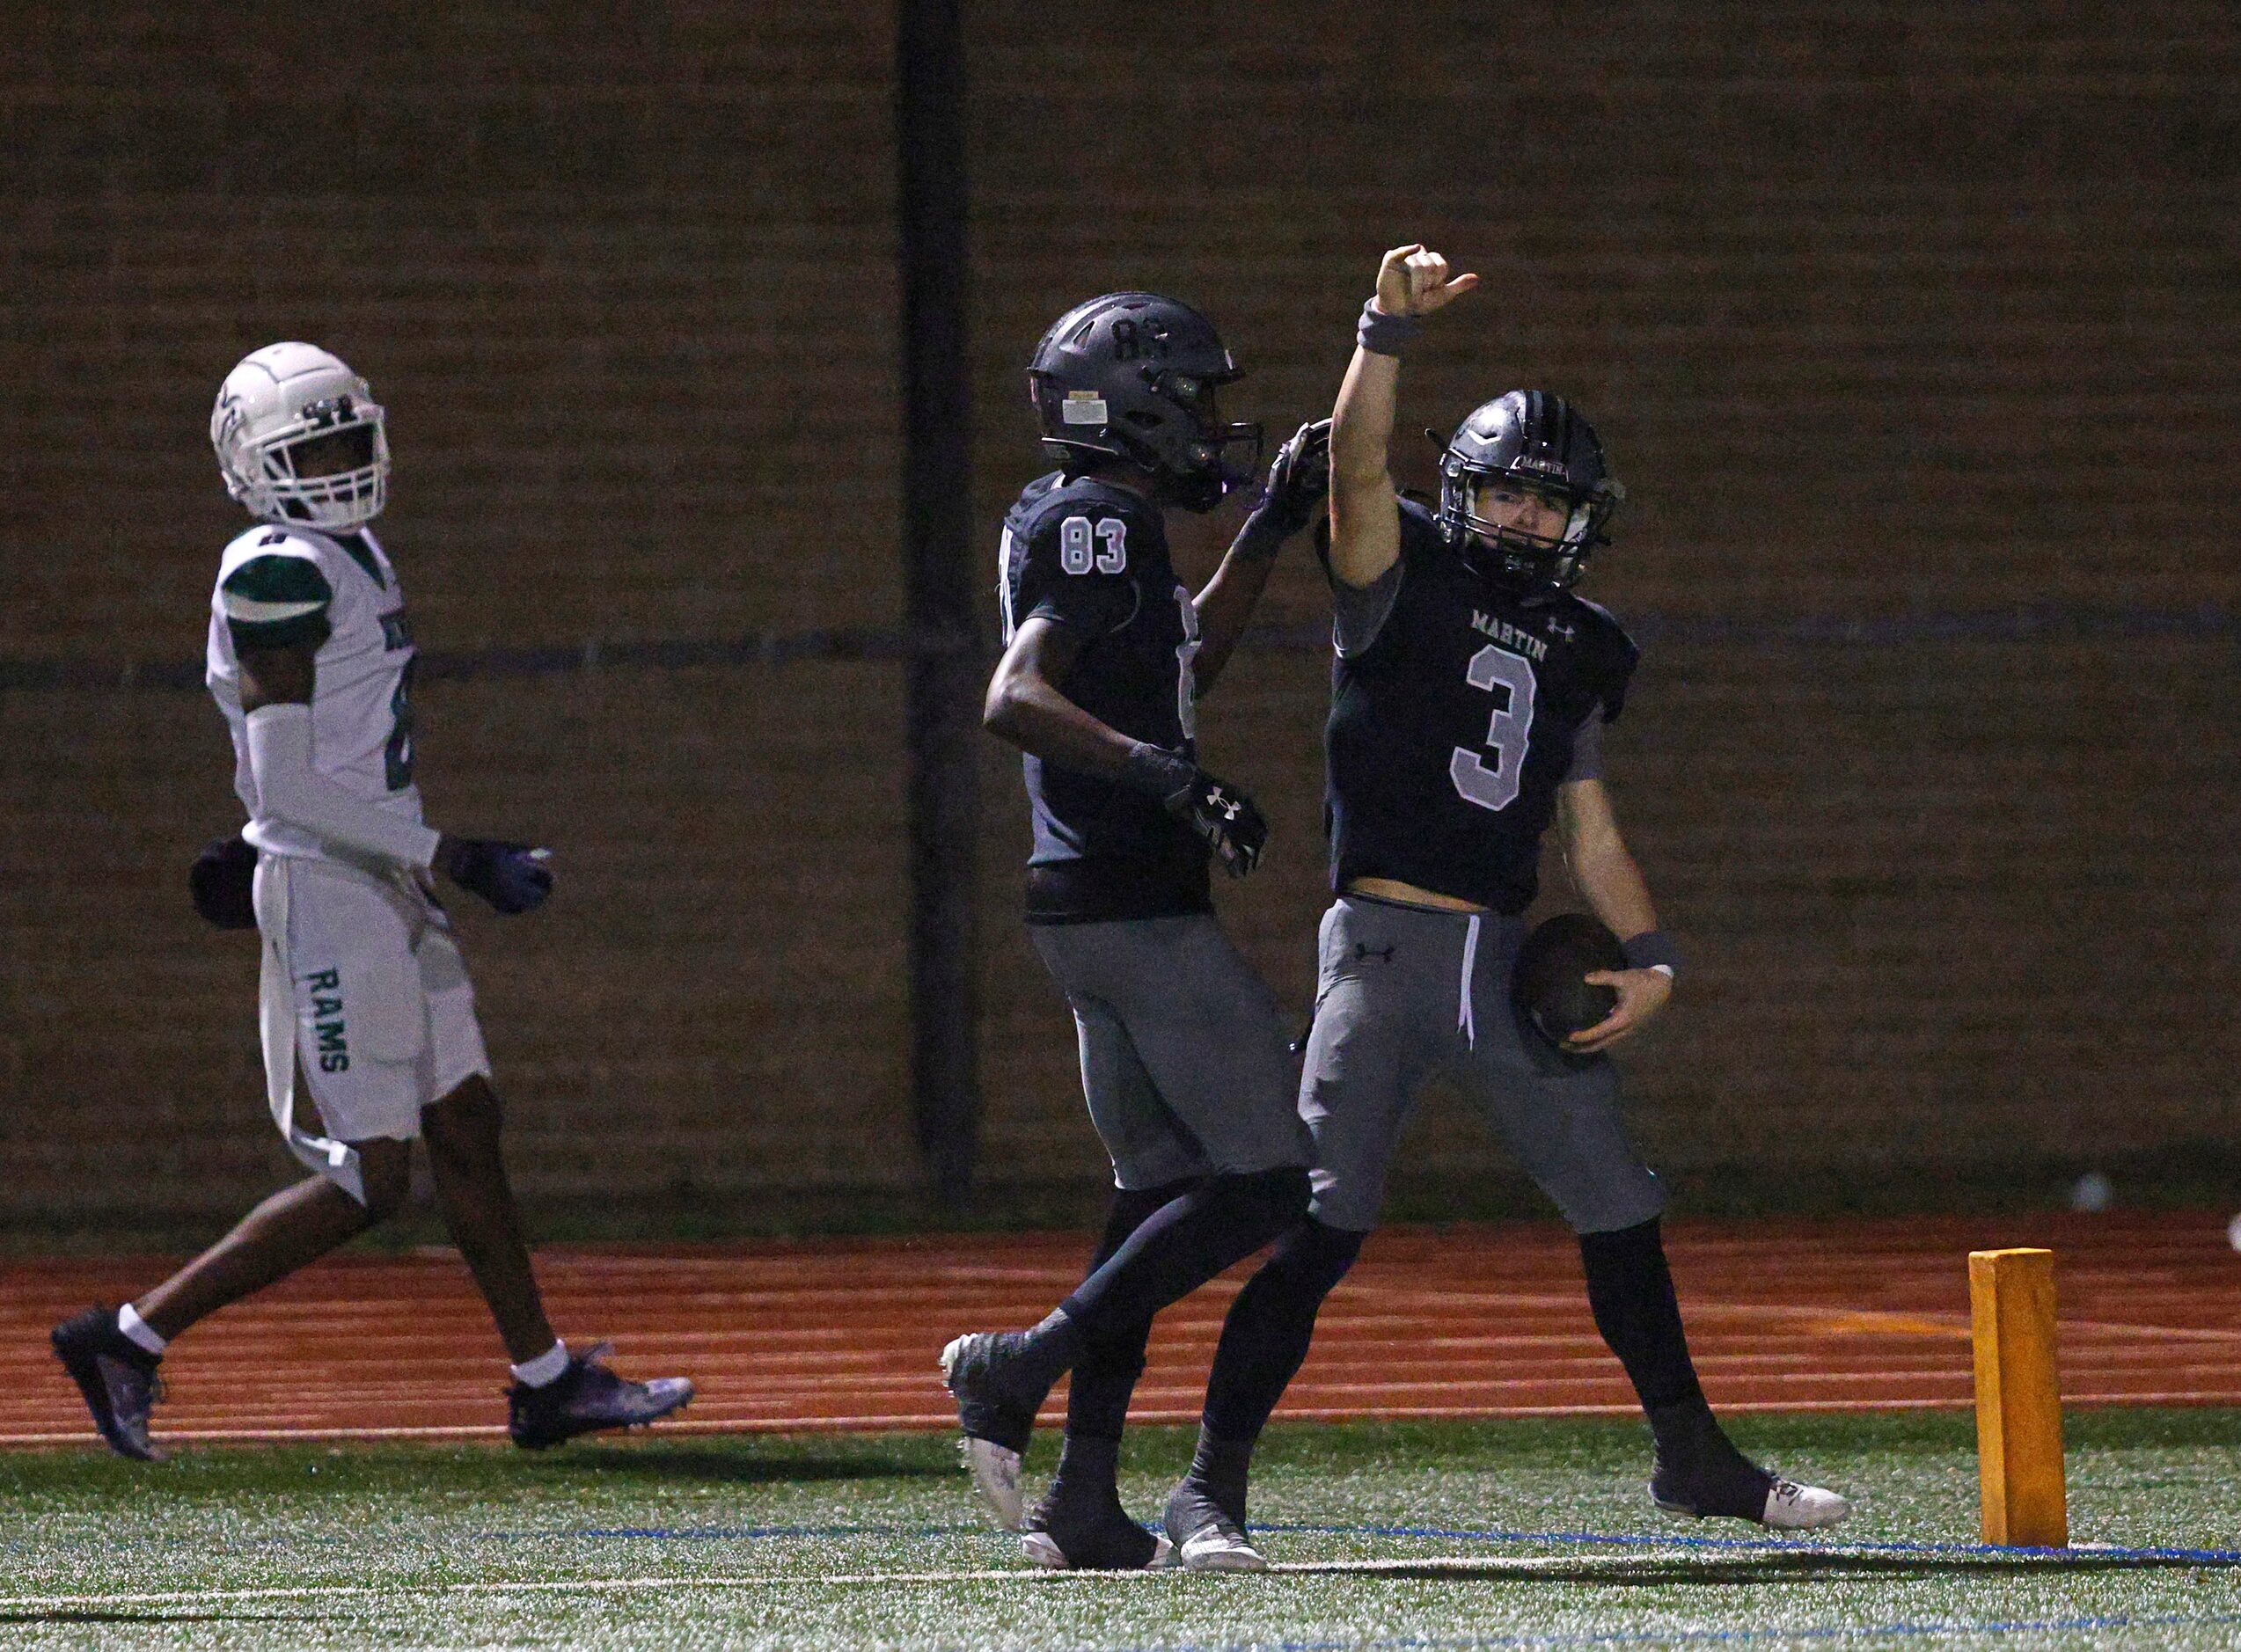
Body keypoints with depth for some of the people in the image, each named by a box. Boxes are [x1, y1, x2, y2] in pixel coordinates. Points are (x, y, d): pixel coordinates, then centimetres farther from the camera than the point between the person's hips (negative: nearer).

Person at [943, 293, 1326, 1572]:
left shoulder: (1080, 523, 16)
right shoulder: (1101, 527, -14)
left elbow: (1184, 665, 33)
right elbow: (1016, 699, -26)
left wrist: (1271, 530, 30)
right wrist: (1163, 773, -33)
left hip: (1103, 908, 10)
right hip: (1135, 909, -10)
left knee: (1158, 1188, 12)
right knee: (1268, 1185, -8)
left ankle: (1084, 1502, 10)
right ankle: (1022, 1370, -8)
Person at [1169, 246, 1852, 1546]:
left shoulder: (1583, 654, 16)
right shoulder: (1406, 578, 1)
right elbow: (1361, 464, -18)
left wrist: (1654, 959, 5)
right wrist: (1390, 330, -33)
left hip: (1512, 953, 5)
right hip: (1386, 946, -5)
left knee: (1618, 1204, 8)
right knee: (1320, 1220, -11)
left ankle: (1694, 1459, 22)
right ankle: (1214, 1484, -8)